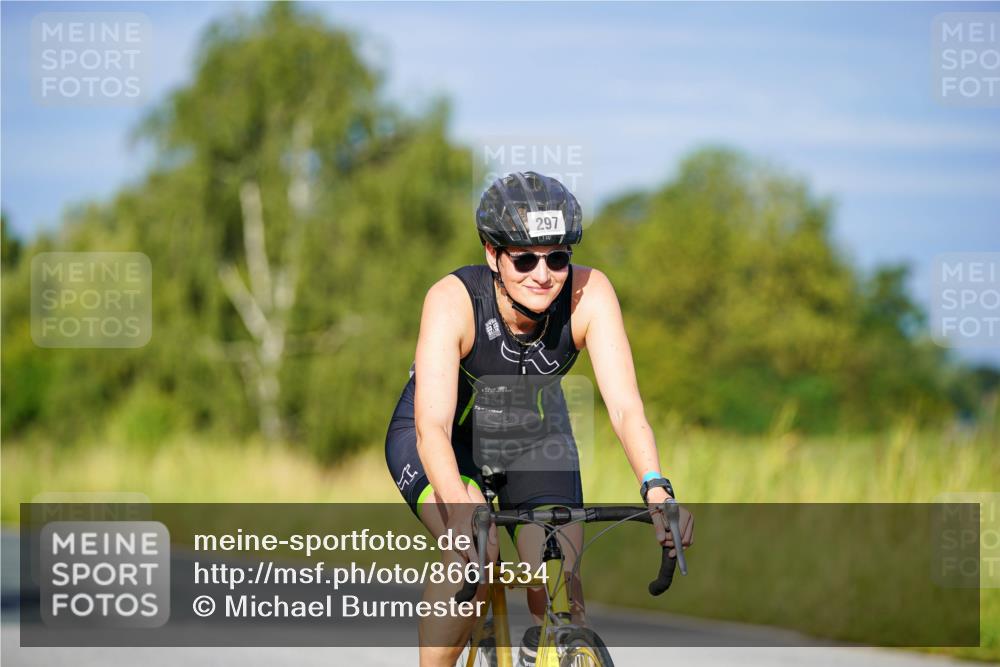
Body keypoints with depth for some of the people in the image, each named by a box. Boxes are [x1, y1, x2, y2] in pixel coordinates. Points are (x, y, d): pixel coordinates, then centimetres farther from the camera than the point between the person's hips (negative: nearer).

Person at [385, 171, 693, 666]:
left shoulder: (590, 294, -28)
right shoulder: (454, 300, -34)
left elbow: (625, 406, -34)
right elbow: (432, 426, -44)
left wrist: (655, 490, -53)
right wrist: (461, 507, -62)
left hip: (533, 438, 3)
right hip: (445, 440, -3)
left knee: (560, 594, -15)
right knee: (471, 555, -30)